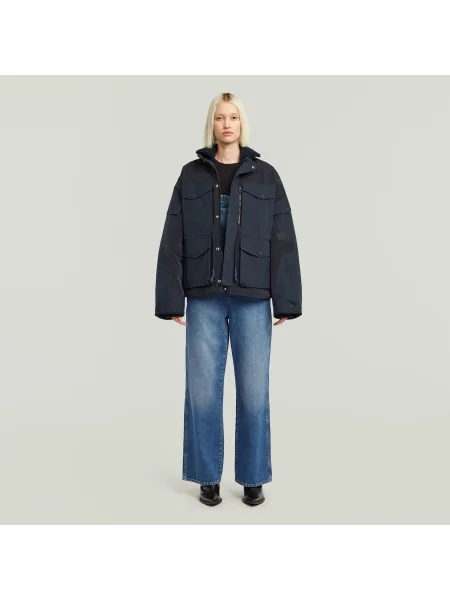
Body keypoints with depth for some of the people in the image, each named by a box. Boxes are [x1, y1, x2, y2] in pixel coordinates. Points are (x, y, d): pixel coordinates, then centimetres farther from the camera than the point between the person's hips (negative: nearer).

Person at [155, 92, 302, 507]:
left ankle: (253, 478, 18)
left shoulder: (265, 176, 6)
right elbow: (173, 241, 4)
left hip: (252, 298, 0)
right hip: (204, 298, 1)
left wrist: (286, 301, -4)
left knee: (254, 391, 2)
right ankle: (208, 478, 18)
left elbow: (282, 241, 2)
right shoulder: (191, 175, 8)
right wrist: (171, 299, -2)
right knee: (203, 391, 2)